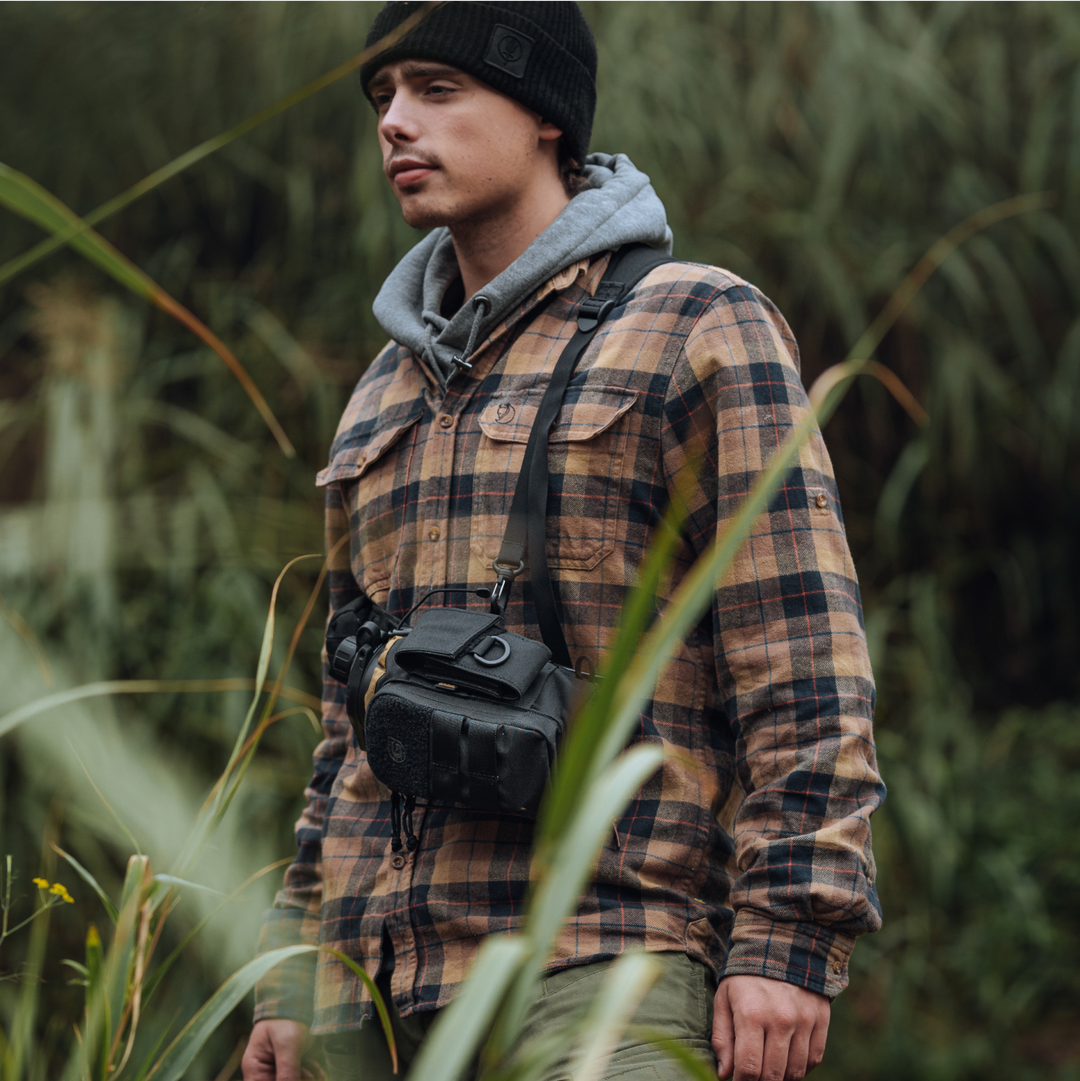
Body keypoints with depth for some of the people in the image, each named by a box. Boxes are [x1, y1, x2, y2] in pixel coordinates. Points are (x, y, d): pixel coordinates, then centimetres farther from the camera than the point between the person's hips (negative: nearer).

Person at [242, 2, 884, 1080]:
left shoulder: (705, 332, -1)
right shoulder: (391, 395, 19)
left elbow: (806, 659, -8)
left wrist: (791, 945, -16)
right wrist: (293, 985, 17)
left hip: (602, 970, -7)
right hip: (381, 986, 7)